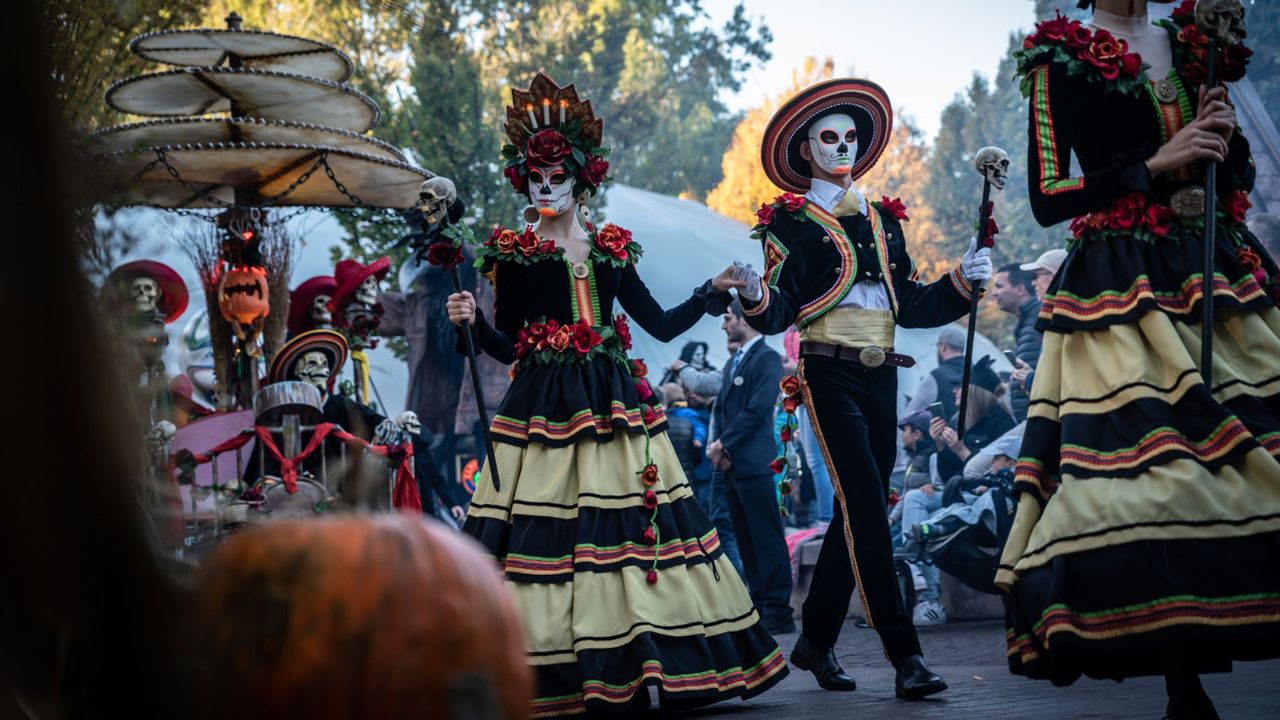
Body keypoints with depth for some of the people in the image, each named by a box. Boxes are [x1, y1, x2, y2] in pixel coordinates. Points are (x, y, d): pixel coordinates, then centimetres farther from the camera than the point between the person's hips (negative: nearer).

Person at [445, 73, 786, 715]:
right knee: (546, 530, -9)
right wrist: (472, 323, -18)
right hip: (543, 408, -3)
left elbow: (660, 324, 13)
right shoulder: (514, 254, 3)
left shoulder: (611, 251, 11)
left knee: (633, 519, 0)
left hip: (613, 402, 3)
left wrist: (713, 292, 6)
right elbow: (505, 346, 0)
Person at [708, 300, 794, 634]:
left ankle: (778, 612, -7)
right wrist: (717, 444, 1)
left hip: (754, 463, -9)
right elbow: (720, 407, 19)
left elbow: (756, 410, -16)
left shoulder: (767, 358, -8)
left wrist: (724, 443, -12)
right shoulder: (733, 362, 20)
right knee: (746, 540, 10)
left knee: (767, 540, -8)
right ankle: (758, 605, 15)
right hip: (732, 465, 9)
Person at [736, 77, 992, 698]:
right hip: (830, 374, -6)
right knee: (867, 510, -13)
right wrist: (755, 295, -28)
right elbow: (779, 314, -7)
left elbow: (910, 305, 15)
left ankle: (815, 641, 20)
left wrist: (963, 280, 2)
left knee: (858, 512, 8)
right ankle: (904, 655, -15)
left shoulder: (882, 220, 18)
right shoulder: (791, 222, 2)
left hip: (881, 376, 6)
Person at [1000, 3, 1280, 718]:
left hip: (1221, 274, 5)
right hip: (1122, 284, -5)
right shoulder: (1064, 58, 2)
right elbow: (1047, 198, -6)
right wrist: (1156, 165, -13)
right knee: (1149, 463, -14)